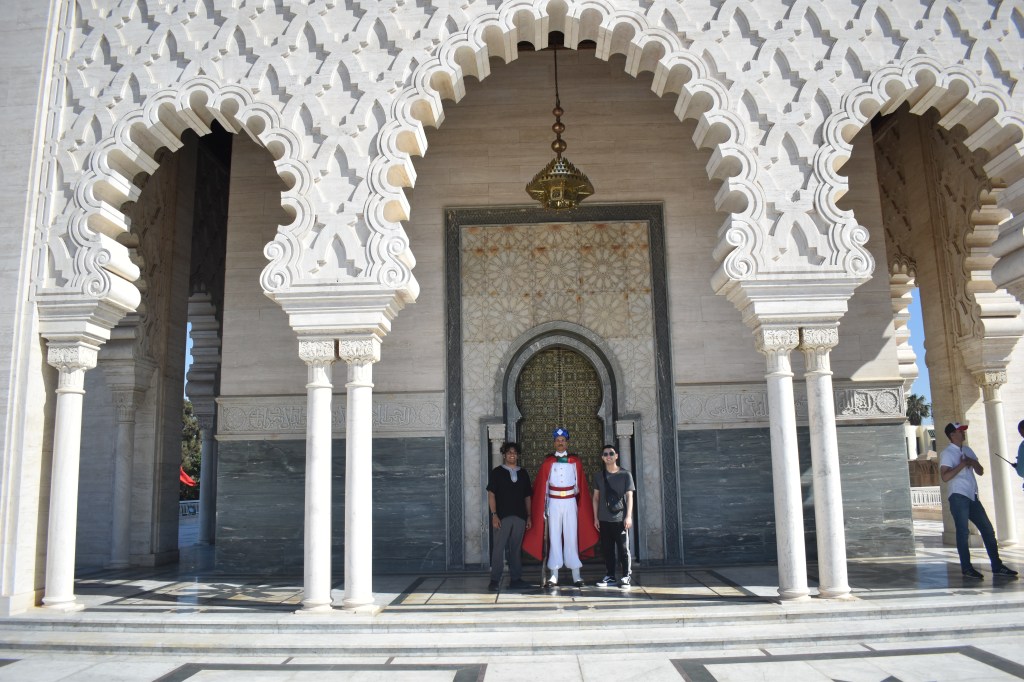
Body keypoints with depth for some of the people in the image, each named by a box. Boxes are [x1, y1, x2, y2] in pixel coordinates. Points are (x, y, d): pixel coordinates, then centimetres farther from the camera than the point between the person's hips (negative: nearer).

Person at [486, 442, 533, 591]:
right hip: (502, 517, -4)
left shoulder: (523, 473, 14)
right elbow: (491, 494, -2)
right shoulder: (496, 472, 4)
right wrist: (494, 515, -10)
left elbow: (527, 496, 15)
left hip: (519, 517, 4)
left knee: (516, 549, 8)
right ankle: (494, 580, -1)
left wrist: (529, 516, 9)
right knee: (498, 549, -5)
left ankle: (515, 579, 15)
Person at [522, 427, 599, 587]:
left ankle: (576, 575, 5)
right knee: (554, 537, 2)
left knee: (572, 536, 1)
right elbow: (542, 485, 3)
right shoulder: (548, 461, 2)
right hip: (554, 503, 0)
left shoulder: (575, 461, 4)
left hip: (570, 503, 0)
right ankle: (554, 575, 6)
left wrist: (582, 505, 4)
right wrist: (543, 507, 0)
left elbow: (581, 484, 7)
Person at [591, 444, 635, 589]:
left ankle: (627, 577, 5)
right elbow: (596, 498, 12)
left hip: (620, 518, -3)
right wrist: (595, 517, 7)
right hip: (604, 519, 3)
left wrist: (628, 516, -9)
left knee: (623, 549, -2)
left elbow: (629, 496, -2)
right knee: (607, 549, 7)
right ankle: (610, 577, 16)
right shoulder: (599, 477, 9)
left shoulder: (625, 474, 1)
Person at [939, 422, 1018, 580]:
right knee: (963, 532, -3)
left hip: (972, 497, 7)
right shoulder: (946, 453, -7)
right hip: (958, 497, -7)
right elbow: (945, 476, -18)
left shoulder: (967, 450, 16)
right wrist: (962, 464, -17)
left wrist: (974, 462, -3)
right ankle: (966, 568, 5)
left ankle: (997, 566, 14)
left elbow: (980, 472, 17)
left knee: (987, 529, 7)